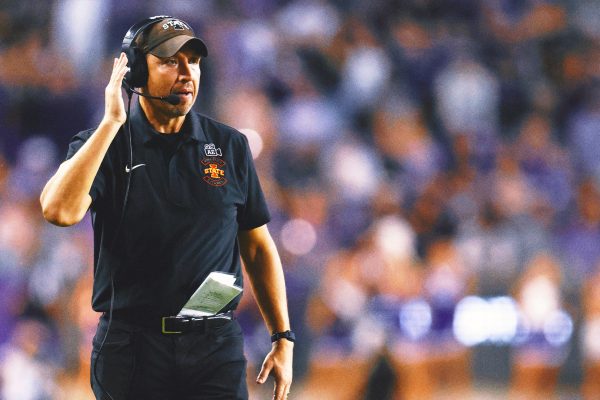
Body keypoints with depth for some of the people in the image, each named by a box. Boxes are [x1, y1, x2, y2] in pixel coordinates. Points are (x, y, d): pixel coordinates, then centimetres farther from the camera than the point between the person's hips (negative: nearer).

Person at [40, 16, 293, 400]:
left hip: (216, 345, 1)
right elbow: (60, 210, -20)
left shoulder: (230, 146, 7)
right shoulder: (103, 145, 0)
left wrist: (283, 338, 5)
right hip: (132, 349, -1)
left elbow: (258, 247, 12)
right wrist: (112, 123, -17)